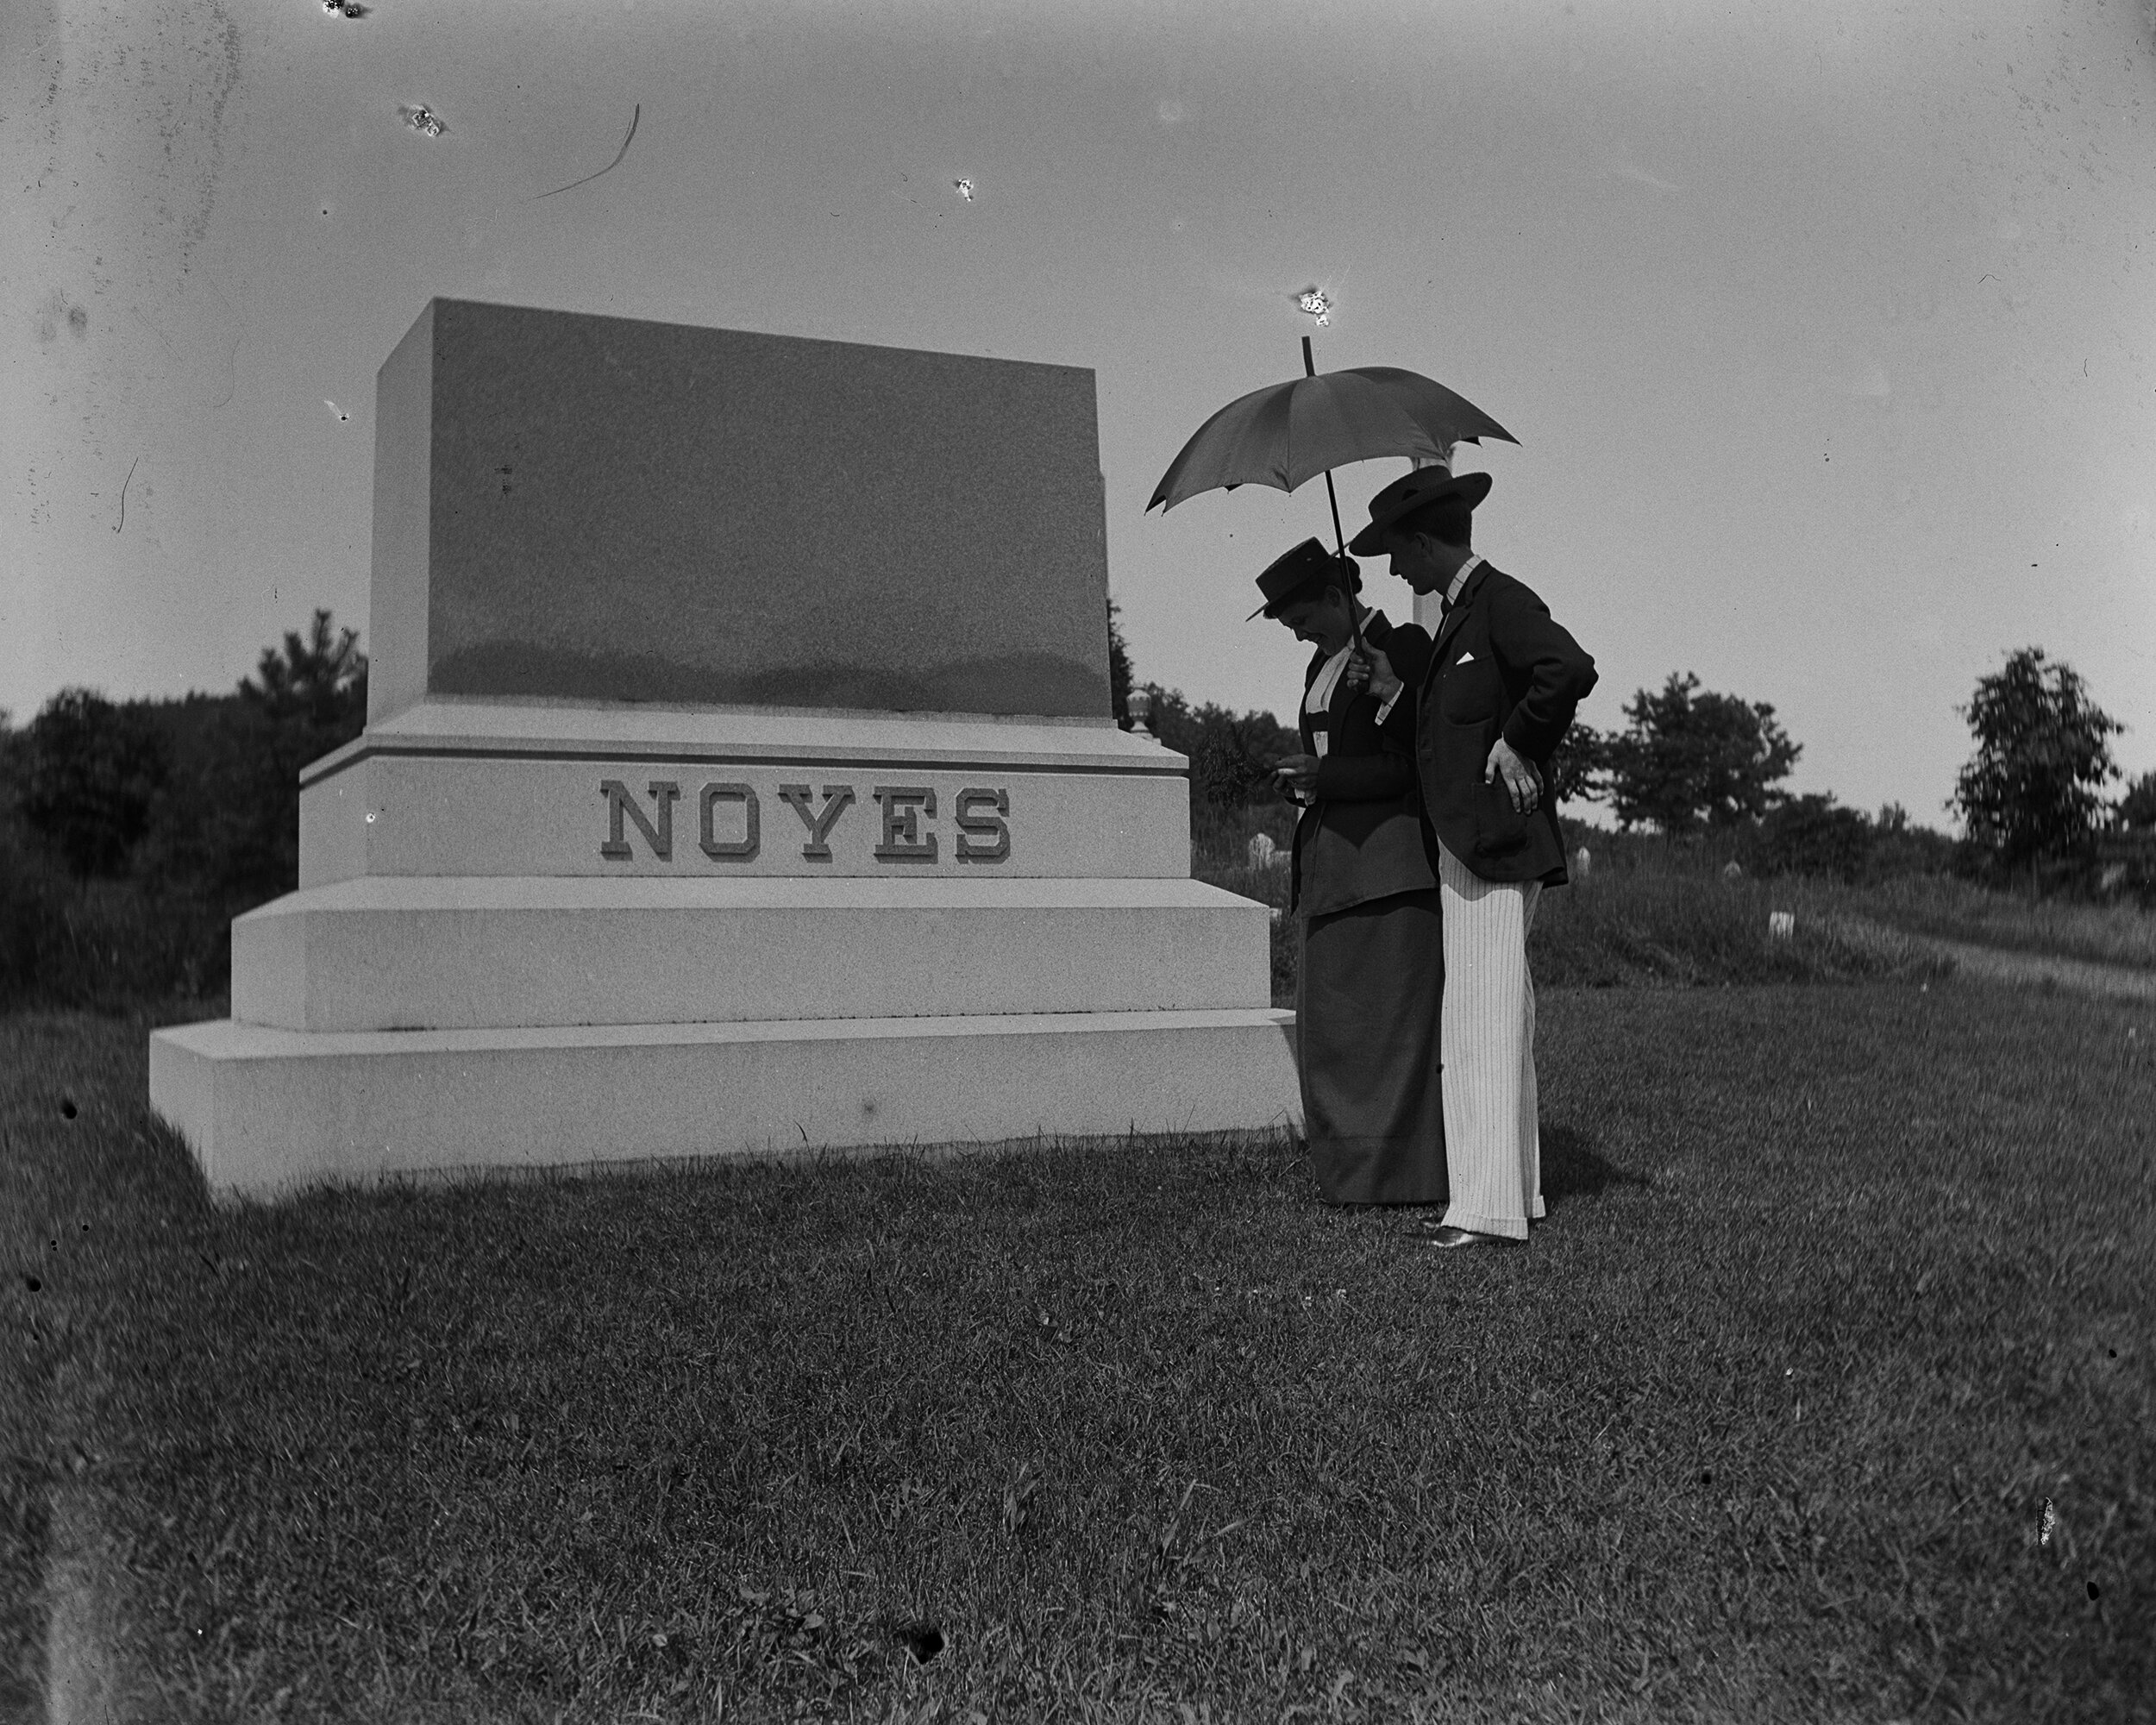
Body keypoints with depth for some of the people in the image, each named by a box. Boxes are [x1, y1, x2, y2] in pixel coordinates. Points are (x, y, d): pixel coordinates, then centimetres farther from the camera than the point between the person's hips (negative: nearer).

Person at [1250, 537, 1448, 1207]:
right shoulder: (1324, 662, 17)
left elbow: (1414, 765, -12)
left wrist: (1326, 775, -18)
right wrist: (1302, 780, -1)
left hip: (1388, 855, -9)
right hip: (1331, 853, 9)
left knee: (1392, 1009, -6)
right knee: (1332, 1015, 8)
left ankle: (1403, 1172, 0)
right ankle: (1350, 1167, 14)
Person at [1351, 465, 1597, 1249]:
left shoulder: (1502, 601, -13)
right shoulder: (1459, 614, 17)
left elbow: (1571, 669, -27)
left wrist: (1516, 744, -19)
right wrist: (1397, 666, 15)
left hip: (1495, 842, -11)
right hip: (1463, 844, 11)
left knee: (1484, 1021, -11)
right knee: (1495, 1021, 15)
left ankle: (1489, 1207, -9)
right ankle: (1515, 1190, 24)